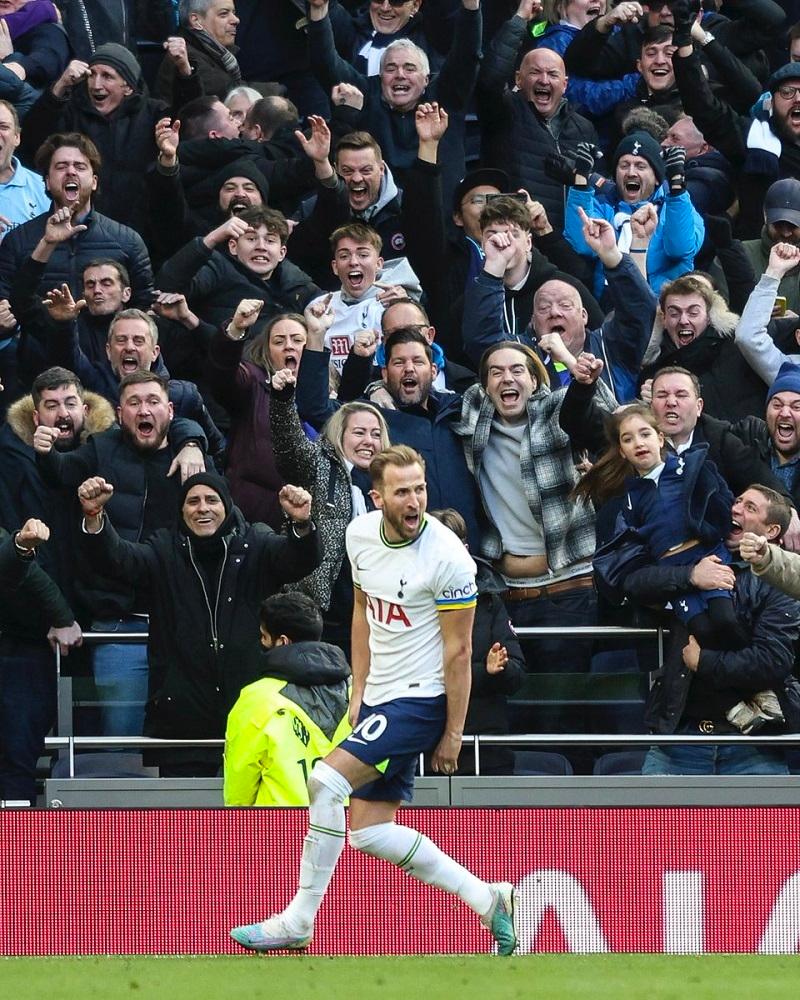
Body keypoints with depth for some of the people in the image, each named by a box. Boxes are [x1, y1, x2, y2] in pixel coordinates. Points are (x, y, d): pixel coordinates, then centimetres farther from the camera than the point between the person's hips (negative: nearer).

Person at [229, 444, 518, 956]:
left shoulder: (448, 557, -18)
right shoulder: (360, 534, 2)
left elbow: (458, 651, -14)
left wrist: (453, 734, -12)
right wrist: (359, 693, 11)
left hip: (421, 699, -8)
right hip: (380, 699, 8)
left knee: (327, 779, -21)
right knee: (368, 831, 4)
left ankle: (299, 921, -13)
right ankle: (488, 898, 12)